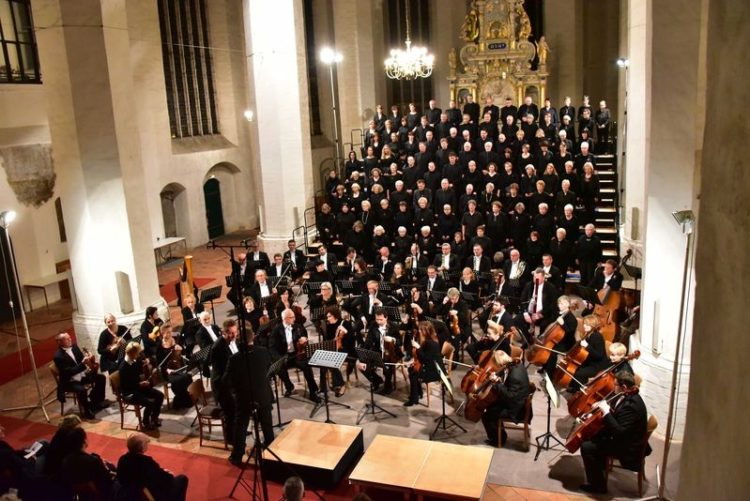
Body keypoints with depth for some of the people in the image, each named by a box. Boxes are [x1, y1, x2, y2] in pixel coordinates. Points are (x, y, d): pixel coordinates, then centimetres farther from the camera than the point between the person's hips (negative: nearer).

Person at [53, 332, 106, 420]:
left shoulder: (74, 347, 3)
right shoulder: (58, 356, -20)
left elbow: (82, 359, 12)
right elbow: (69, 372, -25)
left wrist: (89, 359, -12)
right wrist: (83, 363, -33)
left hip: (82, 375, 8)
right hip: (70, 381, -8)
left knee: (101, 377, -4)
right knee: (81, 390, -33)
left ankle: (96, 401, 12)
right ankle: (85, 410, -7)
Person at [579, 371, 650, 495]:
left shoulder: (630, 406, -31)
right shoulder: (628, 396, 0)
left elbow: (619, 432, -34)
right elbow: (615, 409, 18)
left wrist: (606, 412, -31)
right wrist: (603, 404, -2)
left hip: (628, 447, -10)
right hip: (622, 437, 10)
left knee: (587, 447, -16)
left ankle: (598, 485, -1)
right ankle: (600, 466, 31)